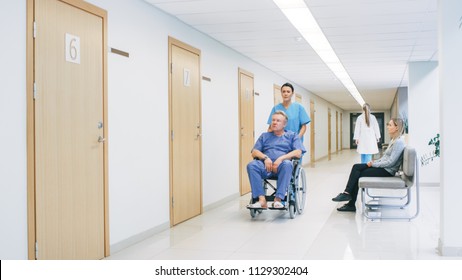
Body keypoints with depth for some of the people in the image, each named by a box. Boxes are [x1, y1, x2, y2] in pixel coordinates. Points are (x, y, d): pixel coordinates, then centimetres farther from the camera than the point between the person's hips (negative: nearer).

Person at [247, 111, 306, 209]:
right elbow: (254, 152, 15)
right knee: (251, 165, -30)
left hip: (282, 167, -2)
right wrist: (265, 158, -7)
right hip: (266, 166, 2)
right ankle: (262, 200, -36)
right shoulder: (264, 136, 27)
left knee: (287, 164, -38)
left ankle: (278, 199, -38)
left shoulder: (292, 135, 20)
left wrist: (281, 158, -12)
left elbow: (298, 153, 3)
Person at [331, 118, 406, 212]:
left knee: (358, 175, -10)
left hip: (387, 171, -9)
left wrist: (374, 164, -15)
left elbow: (390, 162, -23)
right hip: (383, 166, 9)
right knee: (356, 167, -6)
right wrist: (375, 161, 4)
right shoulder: (394, 140, 14)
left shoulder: (399, 142, -18)